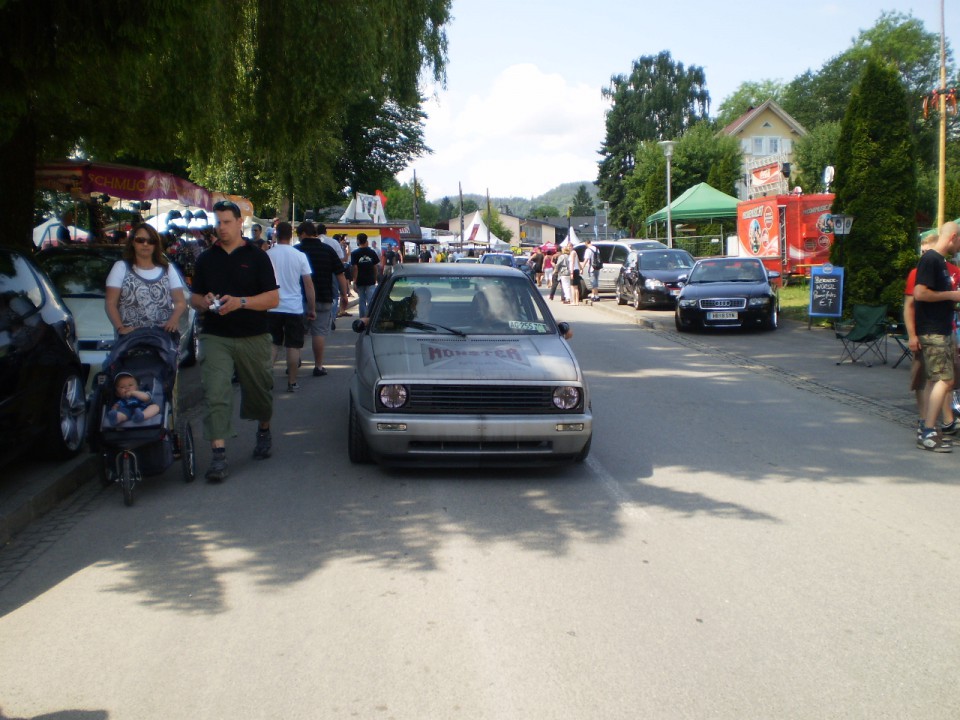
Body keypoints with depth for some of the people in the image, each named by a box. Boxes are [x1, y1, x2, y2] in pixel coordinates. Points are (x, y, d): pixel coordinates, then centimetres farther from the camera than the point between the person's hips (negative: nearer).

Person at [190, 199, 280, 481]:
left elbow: (273, 298, -5)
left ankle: (264, 431, 41)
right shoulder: (206, 259, 12)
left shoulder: (257, 257, 2)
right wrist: (204, 302, -7)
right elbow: (194, 297, 17)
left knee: (259, 392, 13)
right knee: (215, 395, -12)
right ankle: (218, 455, -13)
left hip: (253, 338, -1)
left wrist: (241, 302, -19)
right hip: (215, 338, 1)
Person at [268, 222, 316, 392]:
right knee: (293, 346, 5)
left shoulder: (267, 255, -3)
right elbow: (308, 284, -3)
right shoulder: (300, 256, -4)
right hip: (294, 308, -1)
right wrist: (312, 308, 5)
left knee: (273, 344, 12)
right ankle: (292, 382, 8)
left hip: (272, 307, 1)